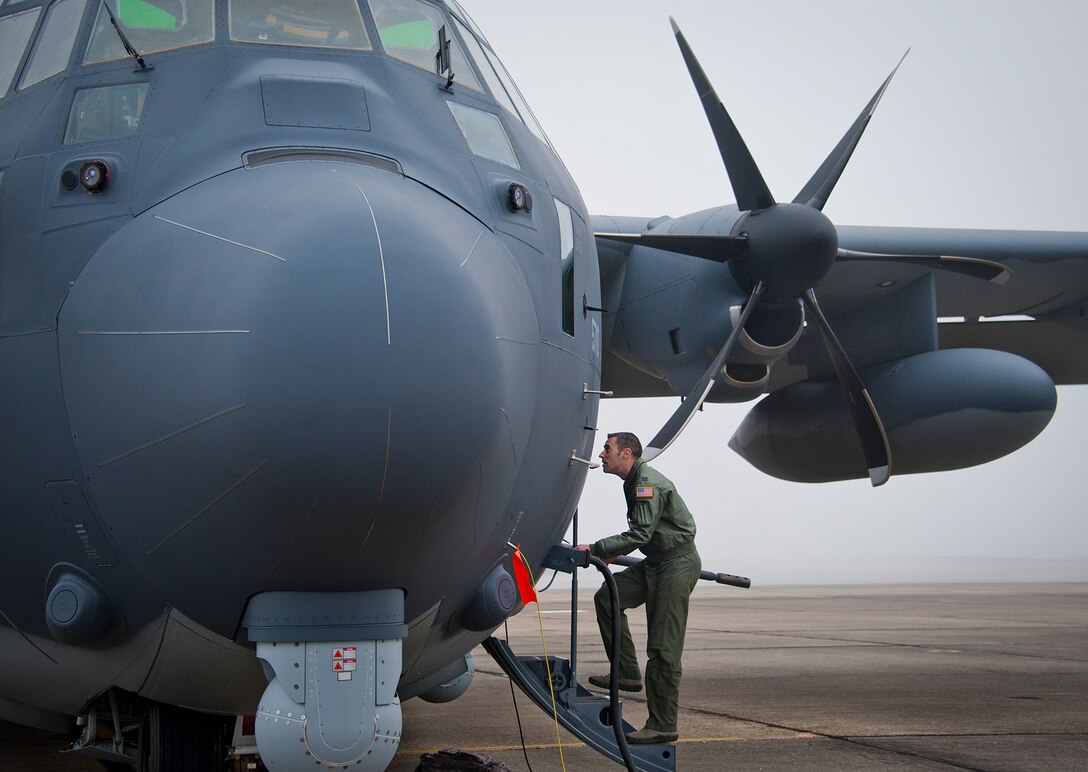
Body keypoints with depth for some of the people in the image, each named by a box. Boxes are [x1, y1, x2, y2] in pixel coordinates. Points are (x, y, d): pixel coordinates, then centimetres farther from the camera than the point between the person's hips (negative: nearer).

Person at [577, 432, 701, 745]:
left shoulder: (648, 482, -18)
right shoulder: (634, 483, 14)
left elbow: (640, 533, -23)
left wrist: (595, 549, -20)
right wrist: (613, 553, 12)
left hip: (677, 563, -10)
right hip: (656, 563, 10)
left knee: (663, 647, -9)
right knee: (607, 598, 4)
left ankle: (662, 726, -6)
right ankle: (627, 673, 5)